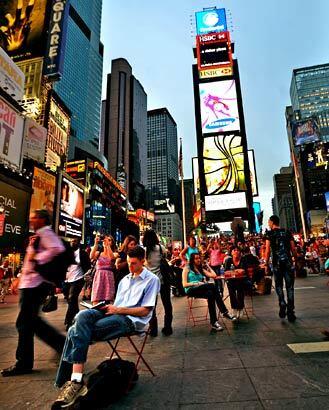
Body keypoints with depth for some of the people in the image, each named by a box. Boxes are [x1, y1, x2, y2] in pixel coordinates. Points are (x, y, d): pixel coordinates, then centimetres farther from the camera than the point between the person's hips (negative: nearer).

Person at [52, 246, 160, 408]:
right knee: (83, 316, -23)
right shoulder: (125, 280, 23)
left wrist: (118, 309, -12)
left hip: (131, 320, -7)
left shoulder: (152, 280, 0)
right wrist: (111, 307, -1)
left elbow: (145, 311, -6)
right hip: (116, 314, 7)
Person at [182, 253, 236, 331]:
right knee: (212, 286, -28)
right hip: (191, 290, -5)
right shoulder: (187, 268, 7)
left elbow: (214, 275, 9)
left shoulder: (201, 269, 23)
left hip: (200, 290, 5)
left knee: (210, 294, -31)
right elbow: (184, 284, -3)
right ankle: (225, 312, -25)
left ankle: (213, 322, -30)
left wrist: (208, 266, 17)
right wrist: (196, 283, -14)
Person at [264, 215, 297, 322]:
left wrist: (266, 264, 0)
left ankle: (282, 304, -4)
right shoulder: (287, 232, 9)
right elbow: (293, 249, 6)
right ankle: (290, 312, 7)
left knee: (279, 285, 14)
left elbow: (268, 250, -7)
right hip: (288, 263, 2)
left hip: (277, 263, -2)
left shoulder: (270, 234, -1)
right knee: (289, 287, 7)